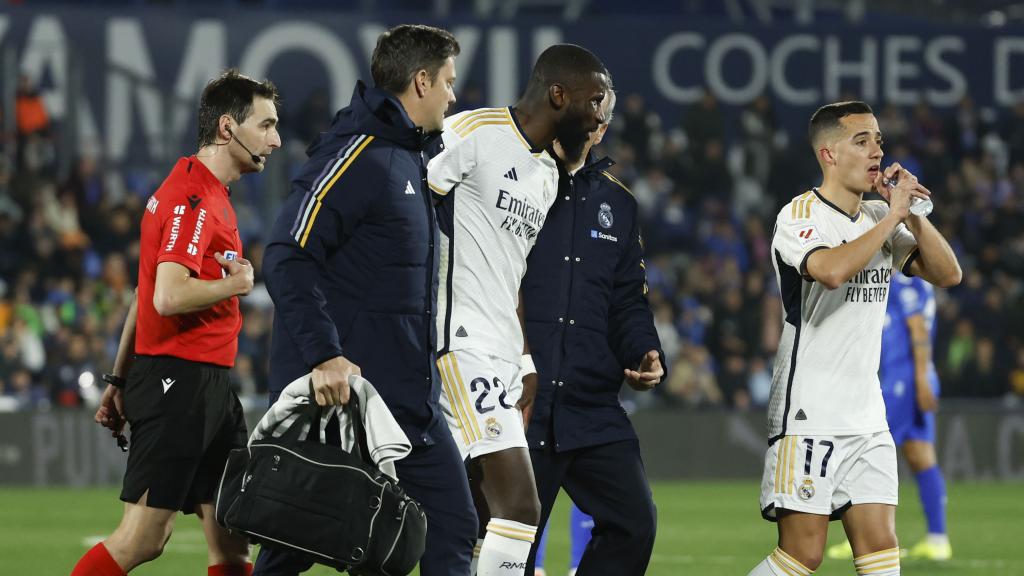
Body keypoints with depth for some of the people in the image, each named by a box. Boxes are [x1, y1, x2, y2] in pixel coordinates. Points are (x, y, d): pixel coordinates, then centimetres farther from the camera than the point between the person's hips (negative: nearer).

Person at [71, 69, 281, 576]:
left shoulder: (209, 194, 19)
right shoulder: (195, 200, -14)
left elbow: (145, 296, 22)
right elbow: (168, 297, -25)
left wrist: (121, 379, 23)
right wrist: (237, 284, -9)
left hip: (209, 386, 10)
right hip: (180, 378, -10)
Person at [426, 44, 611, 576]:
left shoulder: (547, 175, 20)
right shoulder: (474, 133, -9)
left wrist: (526, 362, 21)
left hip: (500, 353, 10)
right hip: (459, 342, -10)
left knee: (483, 520, 8)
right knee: (518, 503, -16)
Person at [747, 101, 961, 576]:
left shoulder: (880, 217, 13)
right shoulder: (800, 215, -9)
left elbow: (947, 273, 9)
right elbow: (832, 270, -29)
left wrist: (912, 212, -4)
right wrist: (893, 216, -20)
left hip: (866, 417, 7)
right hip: (807, 414, -7)